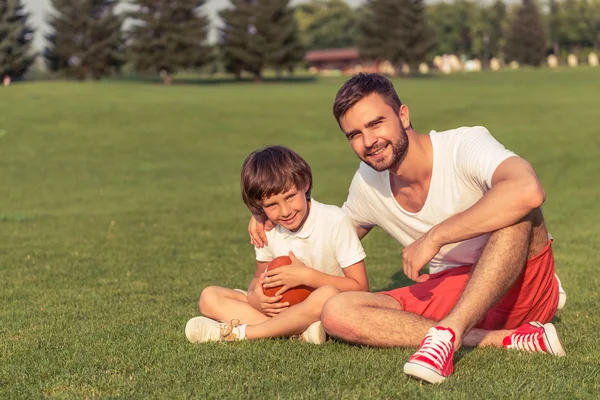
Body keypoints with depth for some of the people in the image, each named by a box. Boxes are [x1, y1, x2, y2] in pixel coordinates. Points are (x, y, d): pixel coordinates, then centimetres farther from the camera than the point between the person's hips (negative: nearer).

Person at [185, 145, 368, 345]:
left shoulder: (336, 222, -14)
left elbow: (360, 287, -14)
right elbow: (260, 277, 15)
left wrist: (306, 276, -22)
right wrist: (253, 295, -10)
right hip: (281, 309, 5)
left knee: (328, 295, -41)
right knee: (209, 298, -10)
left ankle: (239, 332, -29)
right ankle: (298, 332, -27)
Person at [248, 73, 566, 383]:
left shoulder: (465, 145, -19)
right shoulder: (367, 182, 3)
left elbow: (529, 191, -41)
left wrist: (434, 237, -35)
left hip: (523, 289, -6)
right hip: (450, 295, 6)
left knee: (515, 209, -36)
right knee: (336, 313, -18)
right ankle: (508, 339, -24)